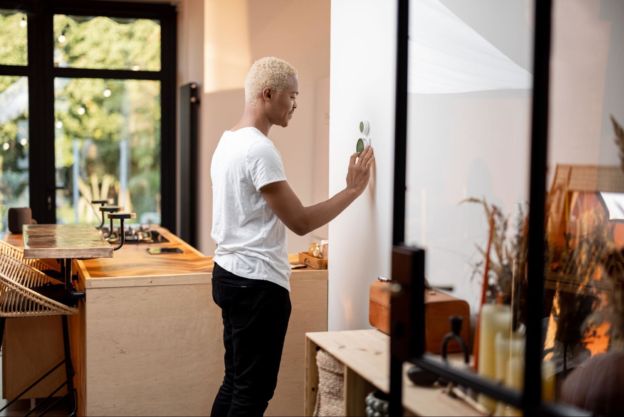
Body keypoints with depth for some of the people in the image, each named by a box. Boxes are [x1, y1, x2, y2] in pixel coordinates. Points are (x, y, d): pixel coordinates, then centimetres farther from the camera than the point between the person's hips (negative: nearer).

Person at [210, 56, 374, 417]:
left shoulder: (229, 141, 12)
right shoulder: (259, 149, -19)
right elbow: (301, 222, -18)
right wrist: (353, 189, -10)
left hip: (231, 275, 10)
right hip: (257, 283, -10)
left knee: (235, 382, 17)